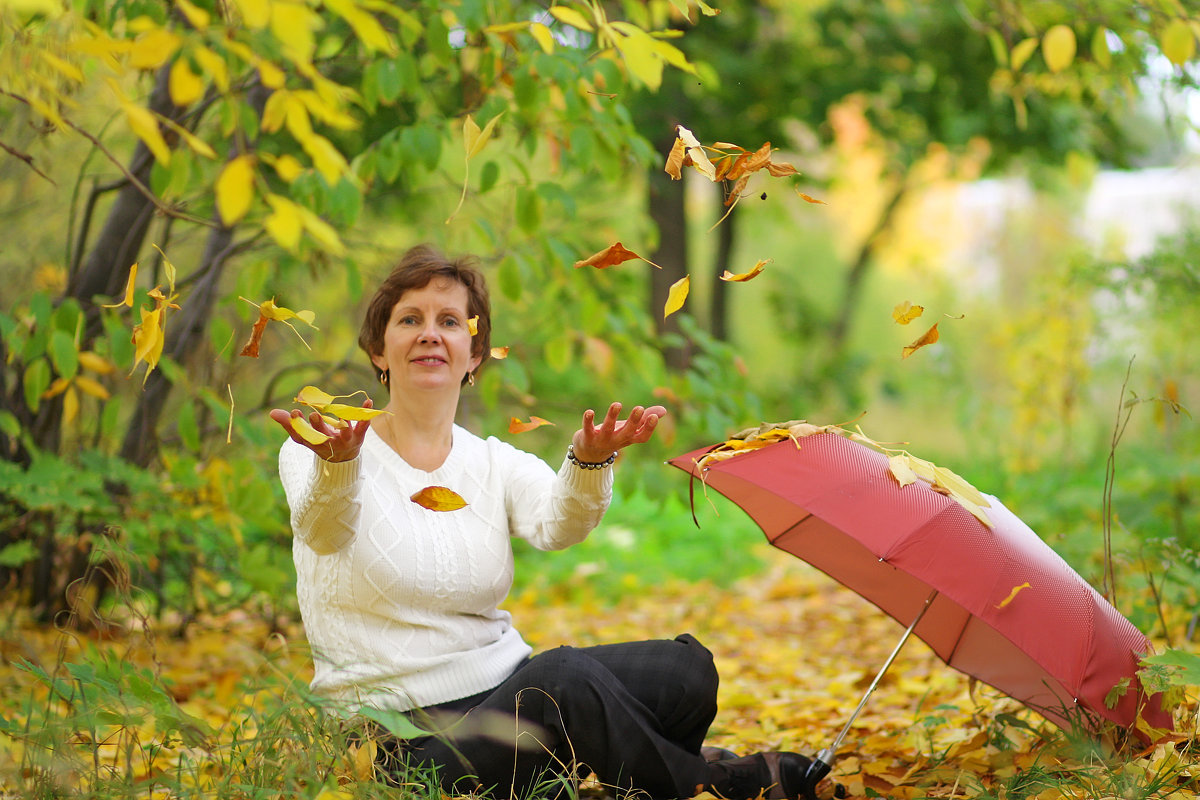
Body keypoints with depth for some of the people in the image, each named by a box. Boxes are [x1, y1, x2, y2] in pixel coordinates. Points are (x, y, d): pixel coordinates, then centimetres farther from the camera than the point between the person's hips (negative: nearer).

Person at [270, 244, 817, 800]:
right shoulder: (314, 453, -3)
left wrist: (589, 462, -39)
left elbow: (554, 524, -16)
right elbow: (322, 530, -27)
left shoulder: (497, 465, 7)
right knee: (564, 676, -32)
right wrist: (337, 463, -51)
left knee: (686, 668, -19)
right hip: (408, 743, -4)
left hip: (509, 697, 5)